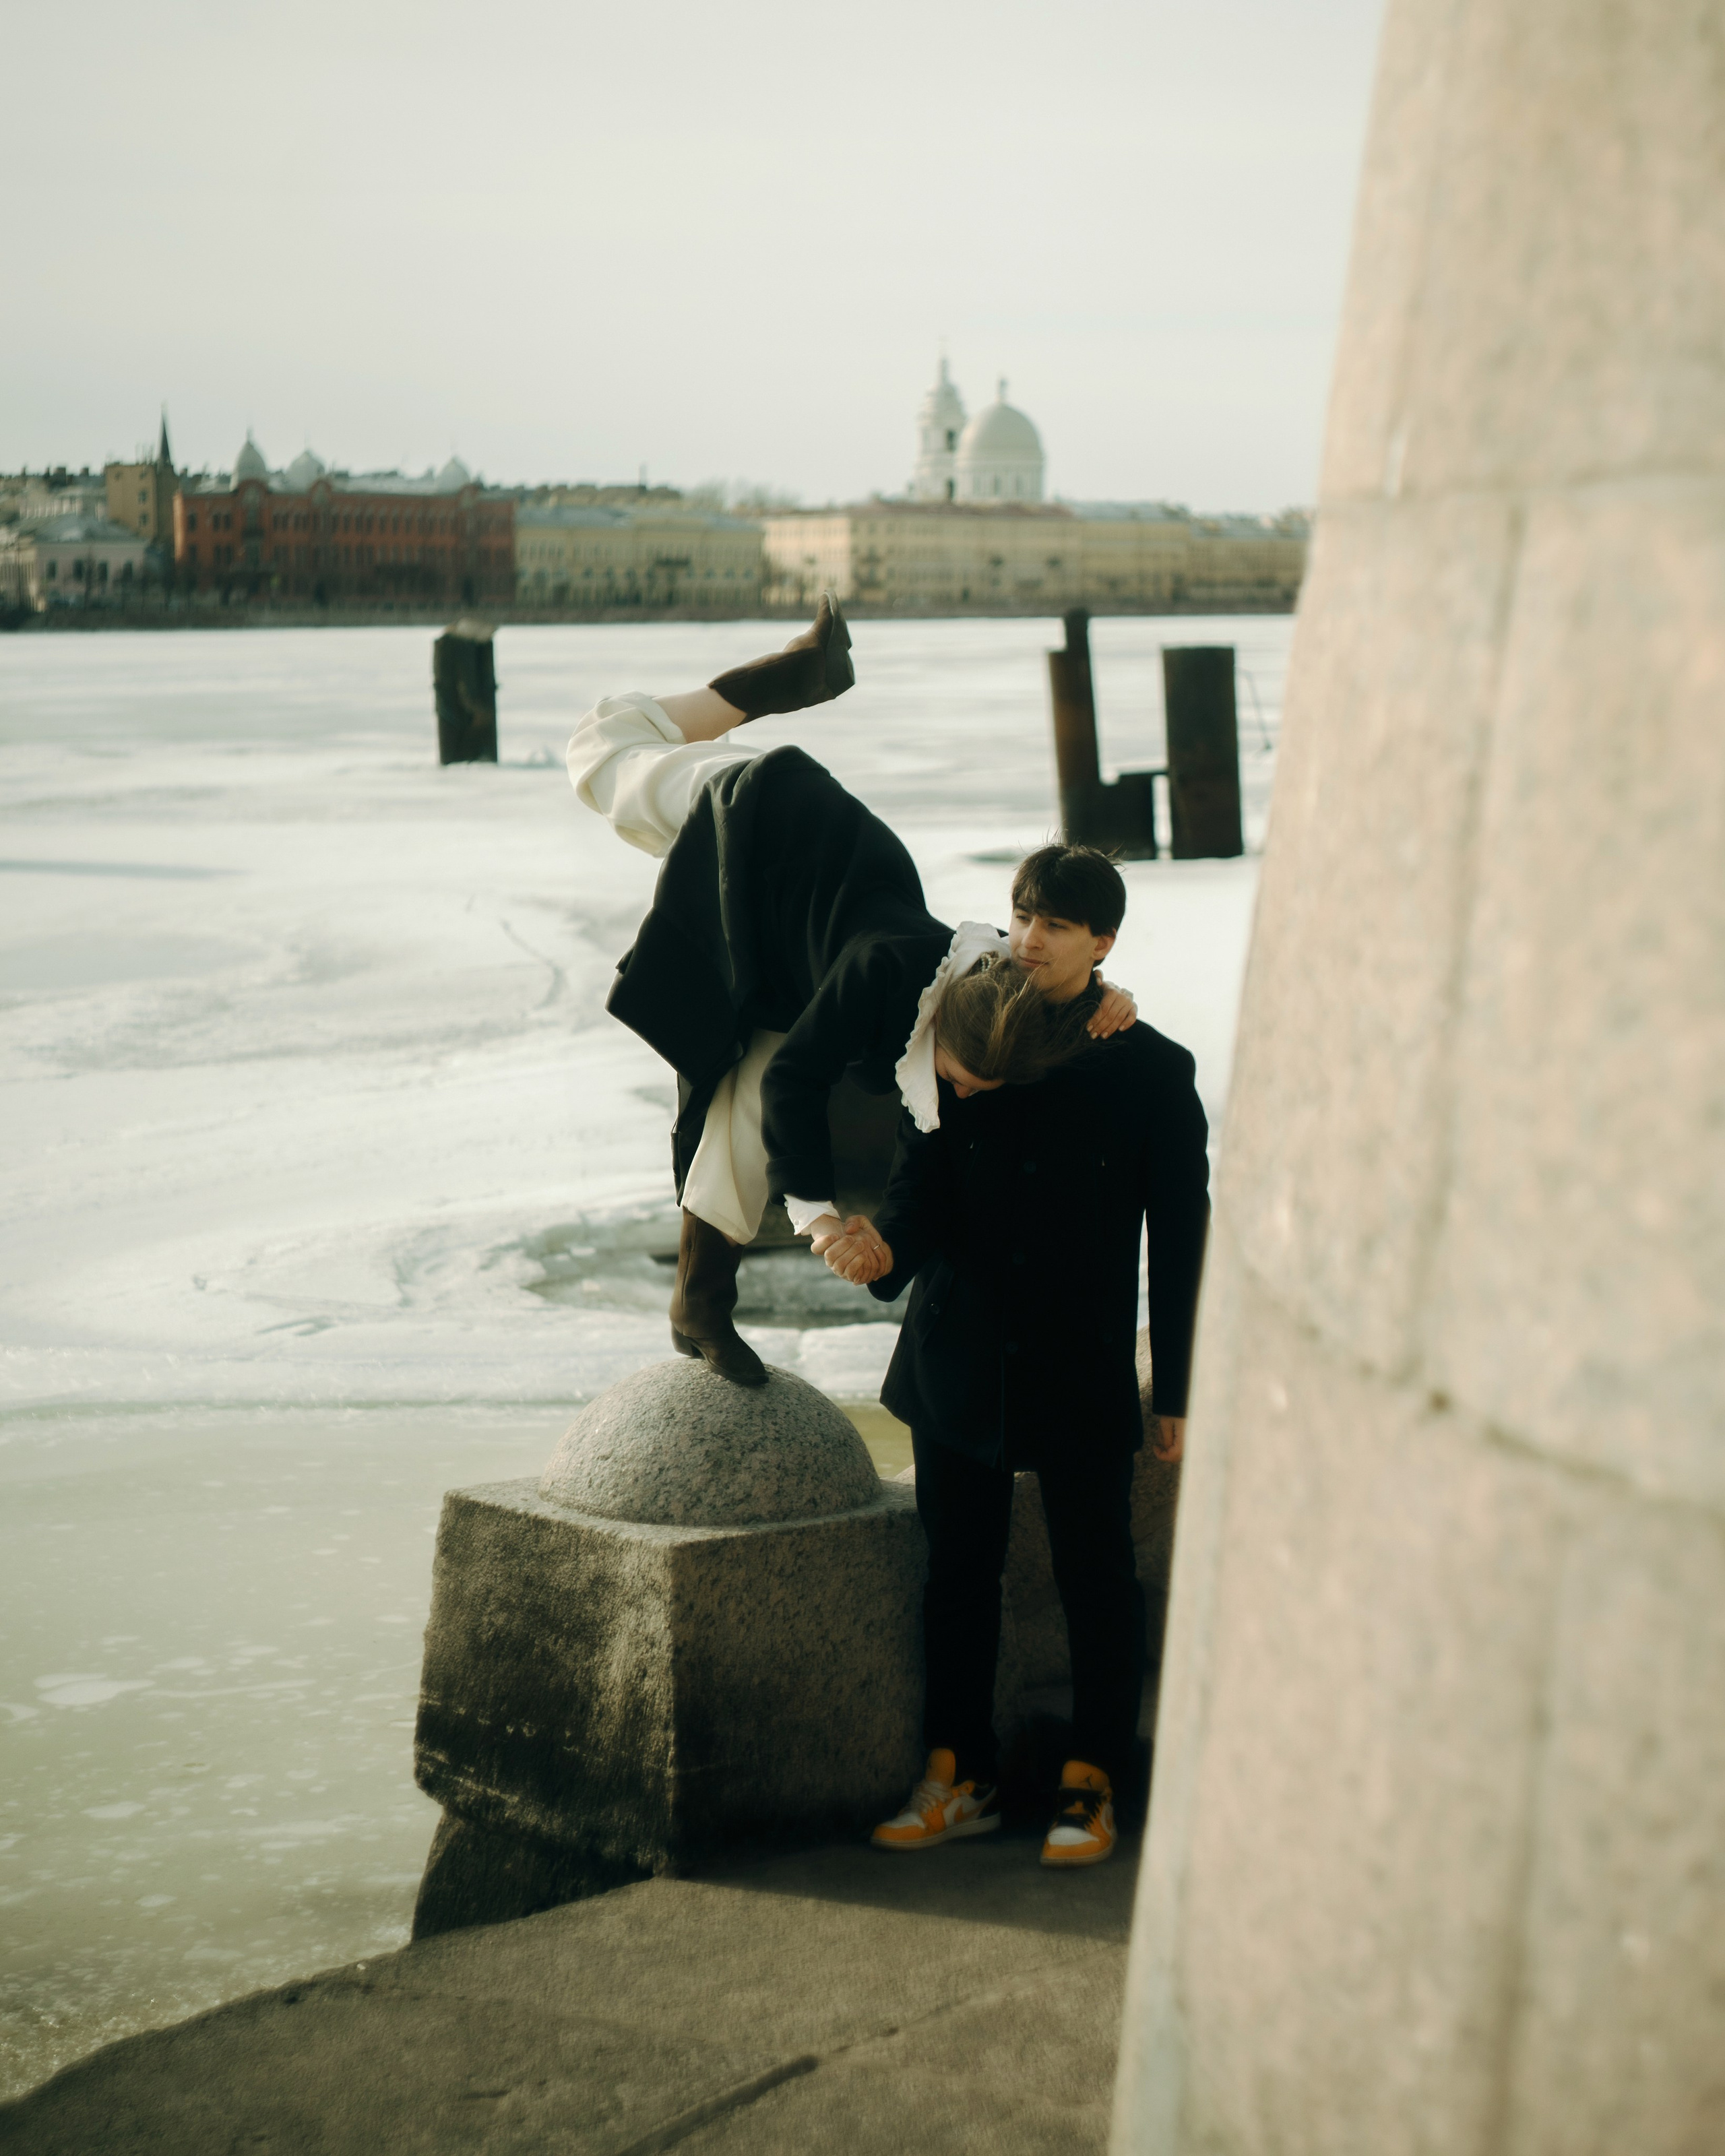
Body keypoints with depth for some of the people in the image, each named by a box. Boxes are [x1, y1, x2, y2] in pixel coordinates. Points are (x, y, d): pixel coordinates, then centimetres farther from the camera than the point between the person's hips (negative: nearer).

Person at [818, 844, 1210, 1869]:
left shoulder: (1151, 1072, -4)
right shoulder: (962, 1047, 2)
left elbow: (1181, 1238, -1)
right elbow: (923, 1189, 1)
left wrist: (1180, 1390, -2)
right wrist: (886, 1251, -23)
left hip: (1086, 1373, -2)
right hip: (962, 1359, 3)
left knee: (1096, 1576, 5)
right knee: (959, 1572, 10)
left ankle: (1093, 1784, 18)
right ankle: (960, 1777, 22)